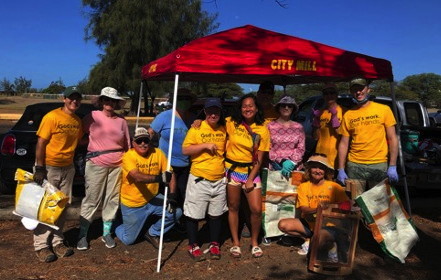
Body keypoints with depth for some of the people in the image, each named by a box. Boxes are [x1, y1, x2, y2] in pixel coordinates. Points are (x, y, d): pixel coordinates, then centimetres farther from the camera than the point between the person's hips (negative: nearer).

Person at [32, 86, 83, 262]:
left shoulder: (78, 121, 5)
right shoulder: (52, 117, -14)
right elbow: (41, 143, -15)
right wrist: (39, 168, -18)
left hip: (67, 168, 6)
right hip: (49, 167, -6)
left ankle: (57, 242, 23)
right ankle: (41, 246, 11)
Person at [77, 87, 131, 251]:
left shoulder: (121, 121, 6)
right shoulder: (92, 117, -1)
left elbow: (127, 146, 11)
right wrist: (92, 145, -1)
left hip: (117, 166, 3)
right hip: (96, 165, -3)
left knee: (112, 200, 8)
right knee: (91, 200, 0)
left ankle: (106, 233, 22)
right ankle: (82, 234, 12)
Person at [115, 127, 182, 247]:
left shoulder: (158, 153, -8)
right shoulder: (128, 156, -20)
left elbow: (171, 175, -7)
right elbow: (137, 177, -36)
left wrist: (172, 195, -21)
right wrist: (159, 178, -51)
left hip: (152, 199, 4)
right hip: (132, 205, -4)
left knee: (176, 212, -13)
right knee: (128, 240, 3)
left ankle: (152, 233, 12)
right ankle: (118, 227, 40)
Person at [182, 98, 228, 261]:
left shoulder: (224, 130, 7)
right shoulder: (197, 129, -6)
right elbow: (185, 150, -10)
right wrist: (205, 145, -18)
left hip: (219, 180, 4)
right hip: (199, 179, -4)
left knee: (216, 214, 13)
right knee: (194, 214, 4)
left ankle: (214, 244, 29)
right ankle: (193, 245, 21)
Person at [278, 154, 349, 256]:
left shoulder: (334, 186, -2)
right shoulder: (303, 186, 2)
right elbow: (303, 209, -8)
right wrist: (317, 209, -29)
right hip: (308, 223, 3)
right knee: (283, 224, -19)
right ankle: (309, 239, 1)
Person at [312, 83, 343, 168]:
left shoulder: (343, 111, -2)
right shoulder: (320, 112, 9)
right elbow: (316, 137, 7)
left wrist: (334, 117, -15)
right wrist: (316, 119, -5)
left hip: (337, 155, -3)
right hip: (321, 154, 3)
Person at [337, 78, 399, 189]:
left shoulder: (384, 110, 3)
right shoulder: (348, 115, 7)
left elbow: (392, 139, 1)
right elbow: (344, 143, 7)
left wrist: (392, 166, -6)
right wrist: (341, 169, 0)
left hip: (379, 164, -1)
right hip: (354, 165, 1)